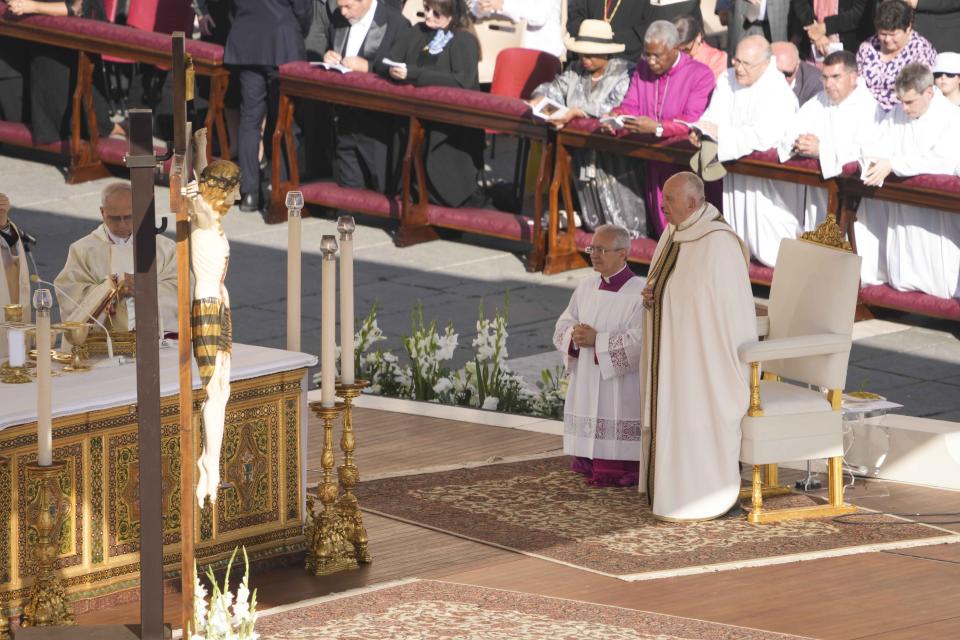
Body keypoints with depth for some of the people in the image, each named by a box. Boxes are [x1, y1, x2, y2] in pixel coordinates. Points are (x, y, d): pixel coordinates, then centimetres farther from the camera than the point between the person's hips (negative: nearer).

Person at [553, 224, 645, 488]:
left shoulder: (639, 293, -13)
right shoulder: (586, 287, 8)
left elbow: (640, 343, -21)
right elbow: (561, 329, 8)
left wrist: (597, 340, -20)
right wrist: (574, 336, -14)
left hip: (619, 394, -7)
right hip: (586, 391, 7)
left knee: (609, 477, -5)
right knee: (586, 470, 12)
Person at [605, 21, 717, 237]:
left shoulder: (700, 75, -8)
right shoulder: (643, 68, 13)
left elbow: (694, 121, -18)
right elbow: (630, 106, 11)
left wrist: (657, 127, -30)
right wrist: (615, 116, -12)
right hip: (652, 159, 5)